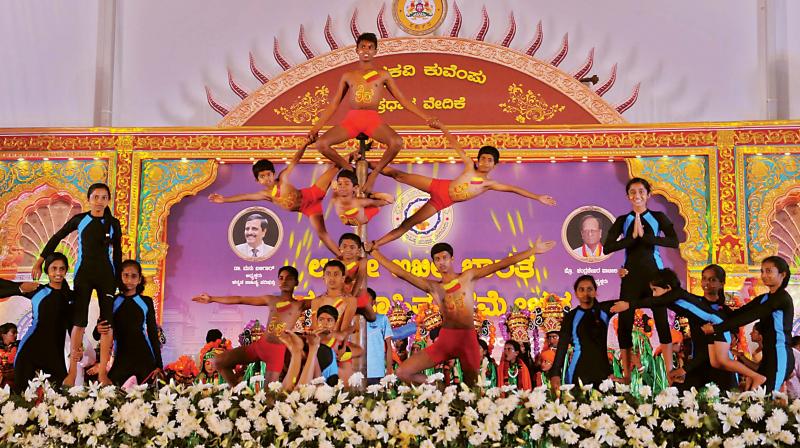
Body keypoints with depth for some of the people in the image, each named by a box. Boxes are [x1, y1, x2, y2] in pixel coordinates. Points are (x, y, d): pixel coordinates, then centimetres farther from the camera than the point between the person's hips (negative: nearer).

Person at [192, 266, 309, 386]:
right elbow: (240, 299, 15)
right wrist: (212, 299, 17)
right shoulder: (270, 300, 12)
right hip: (260, 344, 5)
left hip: (278, 349, -4)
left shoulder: (299, 304, 3)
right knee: (219, 361, 1)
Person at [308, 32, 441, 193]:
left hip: (373, 119, -1)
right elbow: (334, 104, 19)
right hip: (351, 118, 1)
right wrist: (316, 127, 13)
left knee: (397, 142, -31)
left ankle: (374, 173, -6)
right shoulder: (348, 76, 17)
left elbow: (403, 100, 14)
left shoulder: (383, 75, 14)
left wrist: (427, 118, 7)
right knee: (321, 144, -22)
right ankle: (349, 169, 3)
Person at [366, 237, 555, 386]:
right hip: (444, 340, 1)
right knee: (403, 373, -7)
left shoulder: (468, 277, 5)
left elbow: (501, 264, 1)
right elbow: (400, 272, 3)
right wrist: (374, 252, -1)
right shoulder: (432, 286, 8)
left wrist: (533, 250, -2)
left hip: (468, 339, -1)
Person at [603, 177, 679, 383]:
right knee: (625, 322, 0)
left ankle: (669, 371, 9)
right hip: (631, 274, 2)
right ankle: (626, 375, 9)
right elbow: (607, 248, -4)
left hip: (654, 273, -1)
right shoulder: (622, 221, 8)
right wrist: (632, 237, -14)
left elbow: (674, 242, -11)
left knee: (662, 320, 0)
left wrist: (645, 235, -17)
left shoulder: (658, 217, 4)